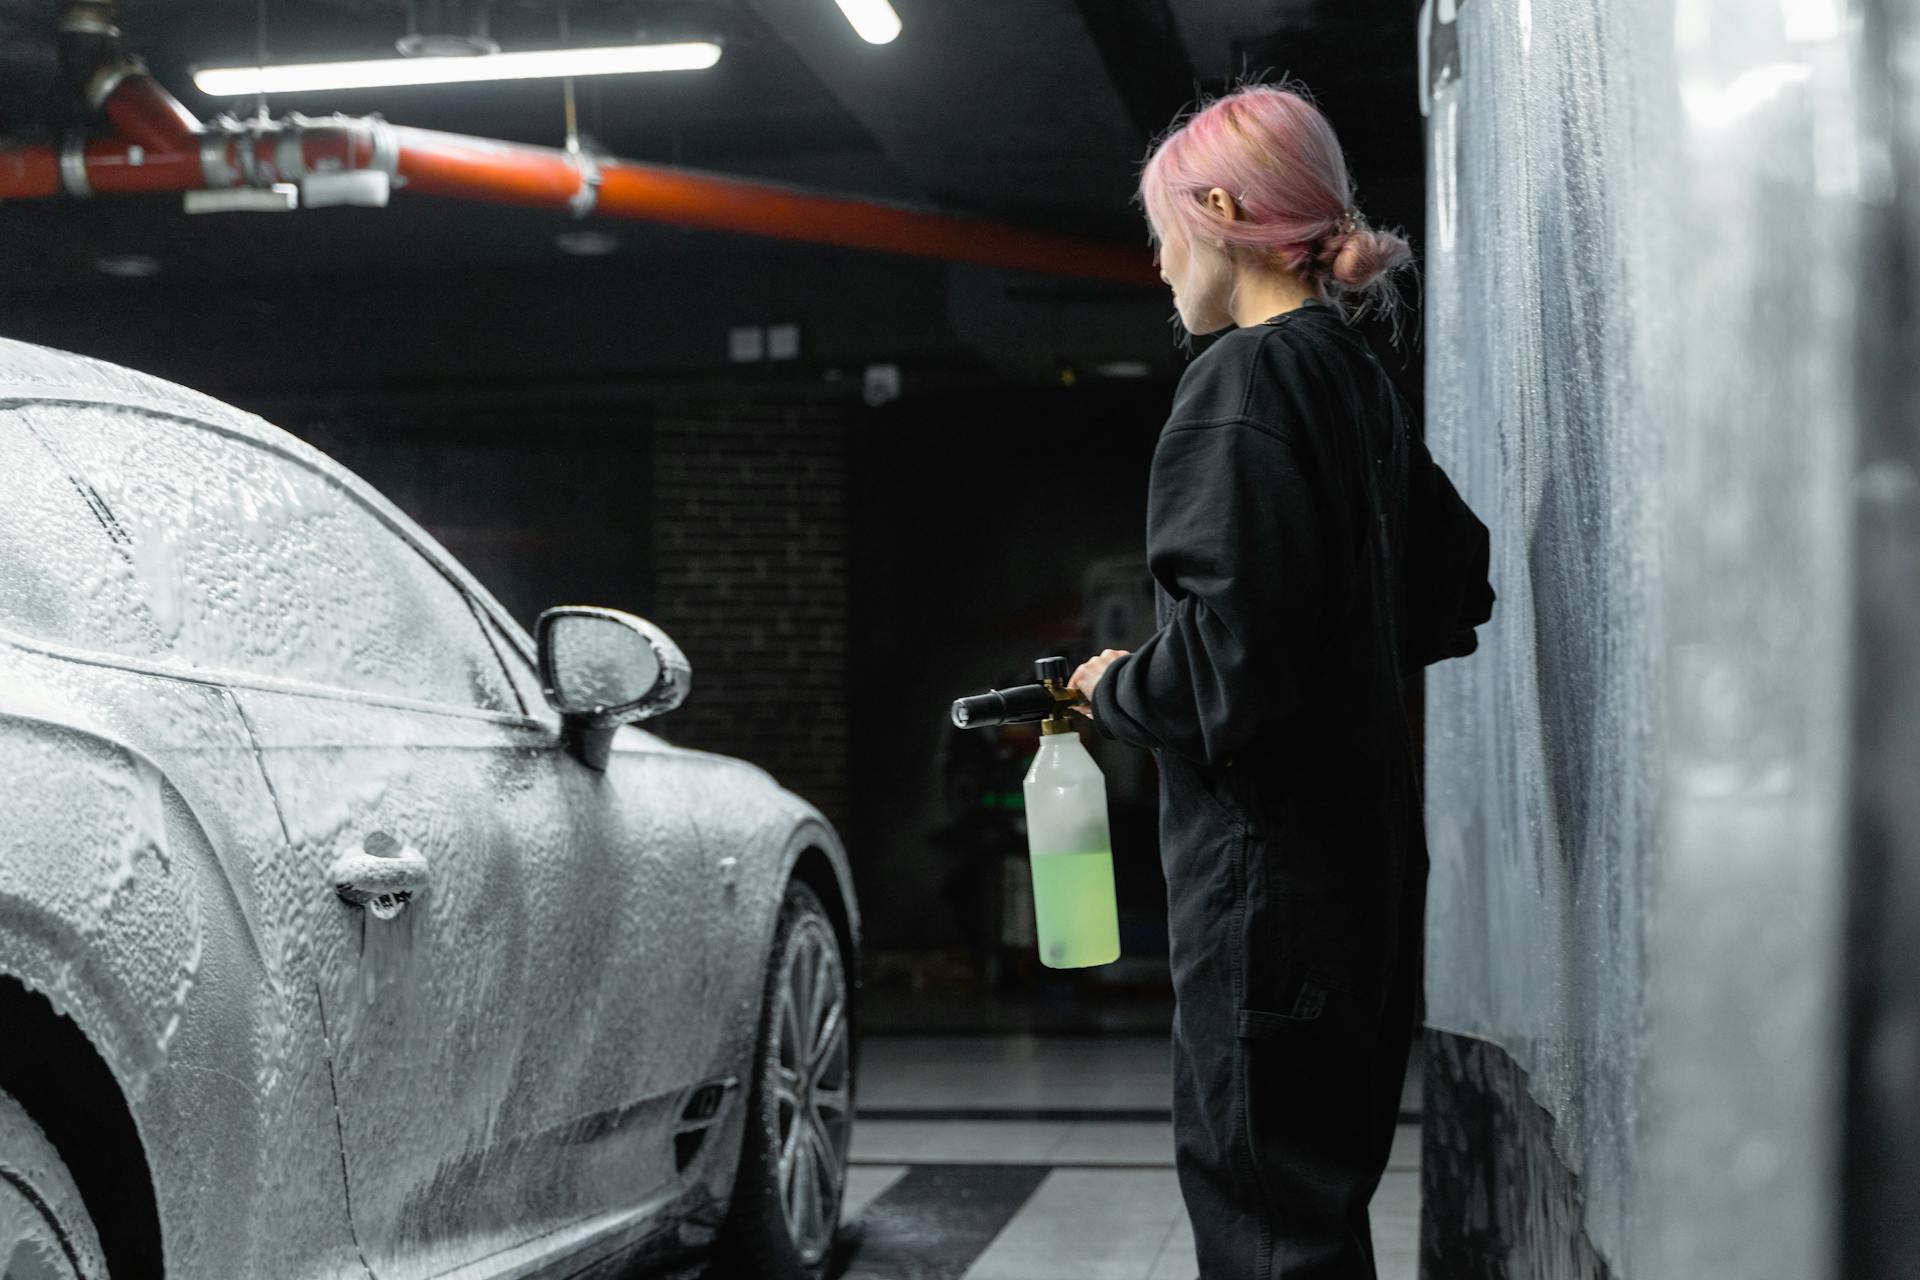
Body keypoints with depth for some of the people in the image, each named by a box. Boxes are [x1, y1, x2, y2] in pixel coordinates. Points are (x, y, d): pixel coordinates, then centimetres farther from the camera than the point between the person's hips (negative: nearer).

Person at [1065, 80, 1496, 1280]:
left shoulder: (1244, 380, -15)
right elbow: (1454, 588, 22)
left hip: (1268, 852, -9)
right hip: (1363, 832, 9)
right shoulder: (1357, 374, 12)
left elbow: (1226, 653, -22)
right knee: (1324, 1172, 18)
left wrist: (1115, 688, -4)